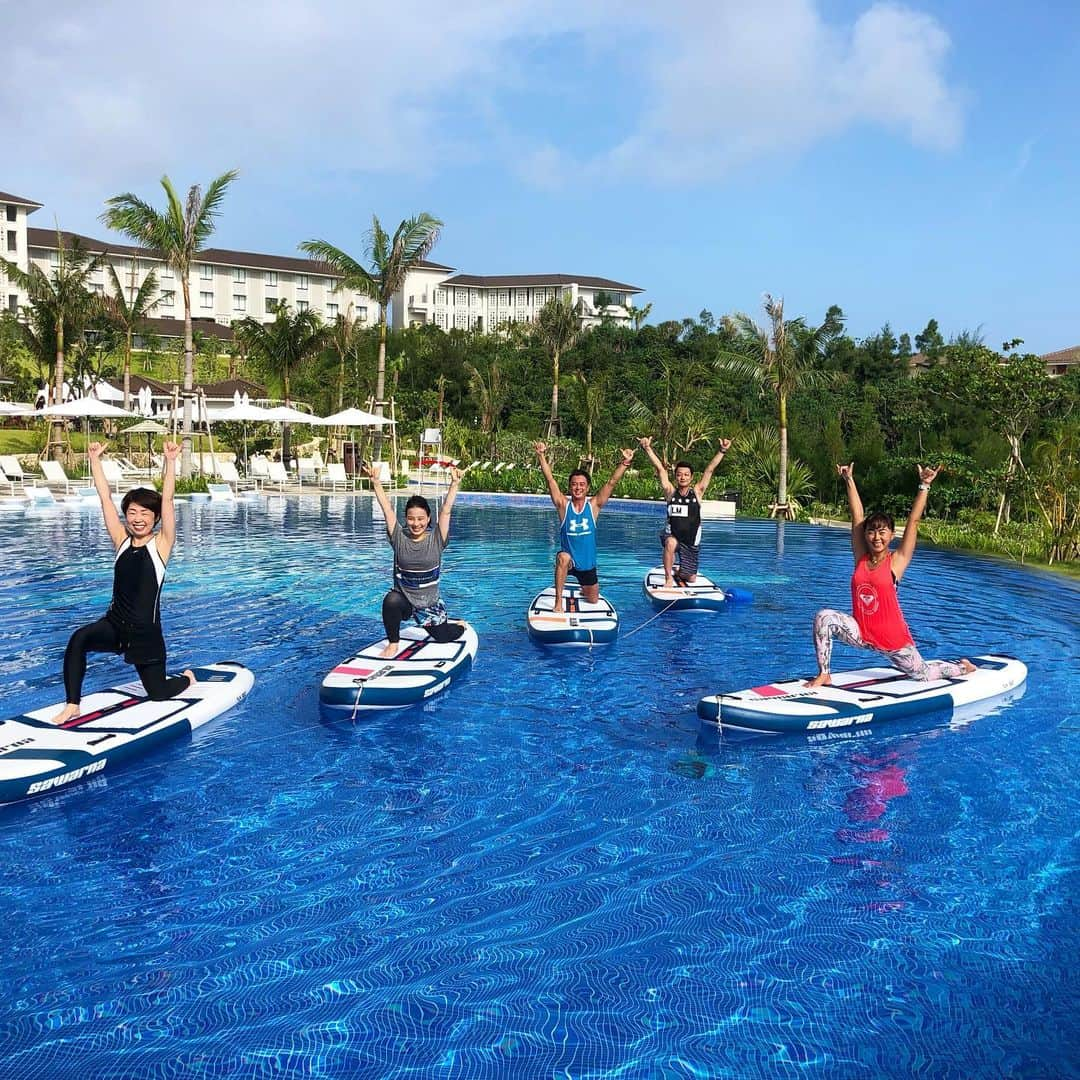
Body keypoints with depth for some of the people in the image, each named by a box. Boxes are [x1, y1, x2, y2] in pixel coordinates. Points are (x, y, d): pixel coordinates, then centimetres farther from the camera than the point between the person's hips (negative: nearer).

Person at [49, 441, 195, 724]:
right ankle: (72, 705, -20)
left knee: (158, 693, 8)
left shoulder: (161, 545, -7)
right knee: (79, 639, -30)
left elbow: (167, 500, -16)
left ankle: (186, 678, 43)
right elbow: (105, 497, -1)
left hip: (146, 633, -2)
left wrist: (170, 461, -23)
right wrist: (95, 459, -3)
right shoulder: (121, 541, 1)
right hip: (114, 625, 2)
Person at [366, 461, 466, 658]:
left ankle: (459, 626, 50)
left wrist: (454, 484, -25)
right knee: (391, 600, -34)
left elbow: (445, 510, -17)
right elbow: (387, 509, -14)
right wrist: (375, 482, -23)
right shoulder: (399, 538, -7)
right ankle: (393, 643, -10)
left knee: (443, 636, 10)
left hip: (430, 604, 1)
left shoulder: (436, 539, -9)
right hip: (403, 600, 0)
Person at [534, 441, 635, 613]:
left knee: (593, 600, 15)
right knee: (563, 558, -39)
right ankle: (558, 602, -29)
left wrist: (624, 463, -24)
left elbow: (612, 482, -14)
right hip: (568, 559, -2)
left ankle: (583, 589, 53)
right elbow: (550, 479, -16)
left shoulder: (594, 505, -7)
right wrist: (542, 456, -25)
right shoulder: (563, 505, -9)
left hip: (588, 562, 2)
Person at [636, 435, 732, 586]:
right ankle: (668, 577, -21)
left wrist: (722, 451, -15)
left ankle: (678, 572, 47)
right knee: (671, 543, -39)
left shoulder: (697, 492, -3)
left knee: (691, 578, 10)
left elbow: (709, 470, -9)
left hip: (691, 541, 2)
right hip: (671, 537, -2)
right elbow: (660, 468, -11)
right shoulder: (671, 492, -5)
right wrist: (648, 448, -18)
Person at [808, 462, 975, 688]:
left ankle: (962, 668, 47)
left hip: (892, 637, -2)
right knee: (824, 617, -23)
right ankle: (824, 675, -11)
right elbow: (857, 517, -1)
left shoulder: (896, 561, -8)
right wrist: (849, 481, 1)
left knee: (924, 674, 12)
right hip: (861, 633, 2)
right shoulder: (861, 558, -1)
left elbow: (913, 520, -13)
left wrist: (924, 485, -17)